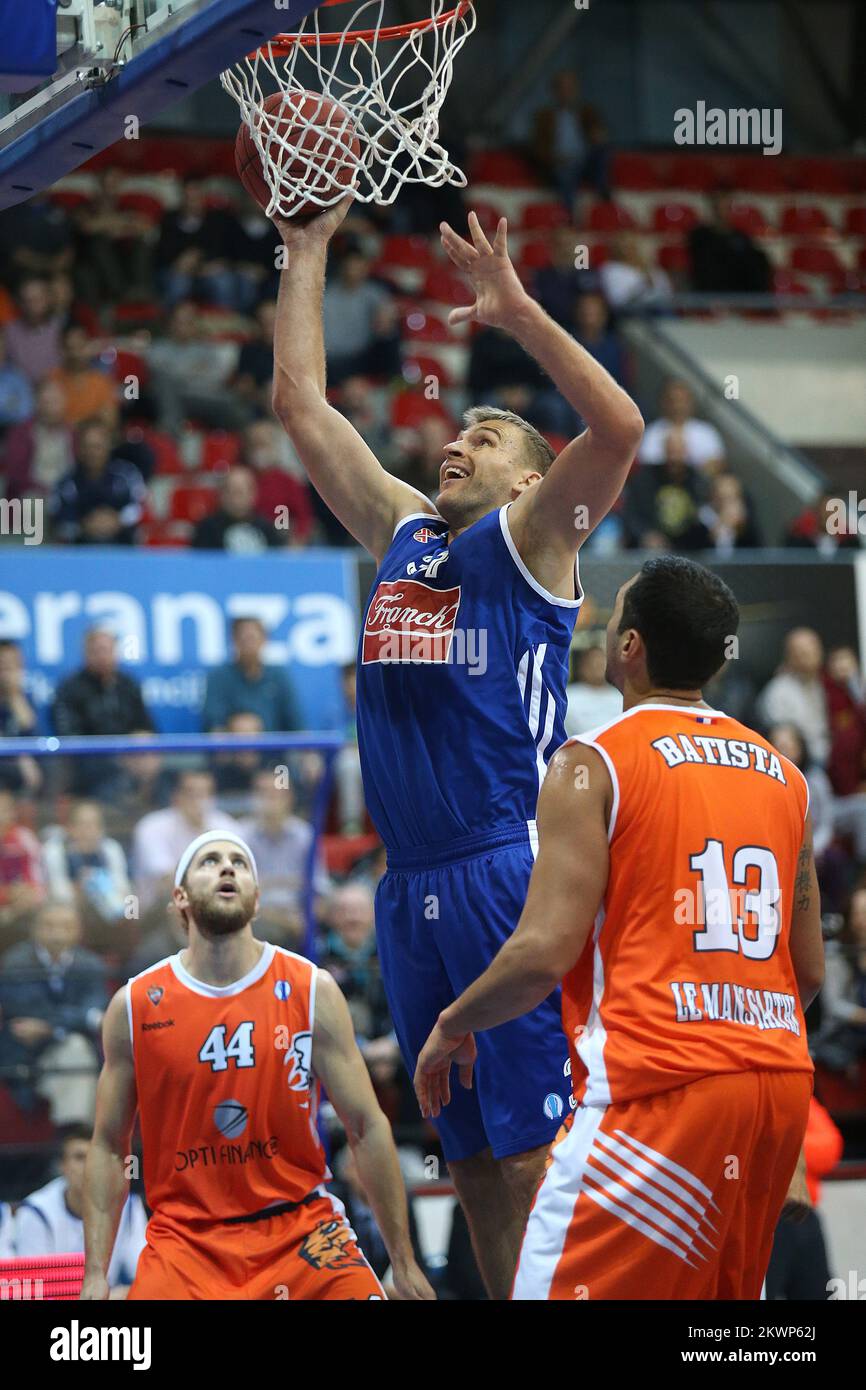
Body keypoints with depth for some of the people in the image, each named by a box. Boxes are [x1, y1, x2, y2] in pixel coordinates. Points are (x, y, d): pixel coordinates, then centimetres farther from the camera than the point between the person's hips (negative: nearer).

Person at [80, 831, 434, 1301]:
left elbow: (367, 1128, 0)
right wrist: (95, 1275, -2)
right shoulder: (134, 1006, -1)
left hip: (300, 1225, 1)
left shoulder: (312, 991, -2)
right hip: (185, 1240, -1)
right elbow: (108, 1147, 5)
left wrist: (404, 1264, -1)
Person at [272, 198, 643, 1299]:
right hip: (411, 881, 7)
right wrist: (308, 251, 19)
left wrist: (515, 310, -16)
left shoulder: (528, 539, 3)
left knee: (530, 1154, -10)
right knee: (471, 1158, 9)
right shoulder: (400, 533, 19)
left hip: (507, 869, -7)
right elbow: (299, 403, 21)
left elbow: (618, 426, -14)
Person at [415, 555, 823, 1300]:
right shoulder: (783, 774, 15)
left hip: (659, 1086, -7)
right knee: (726, 1291, 18)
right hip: (779, 1079, 7)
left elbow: (546, 952, -12)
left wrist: (451, 1027, 5)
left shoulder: (594, 763, -4)